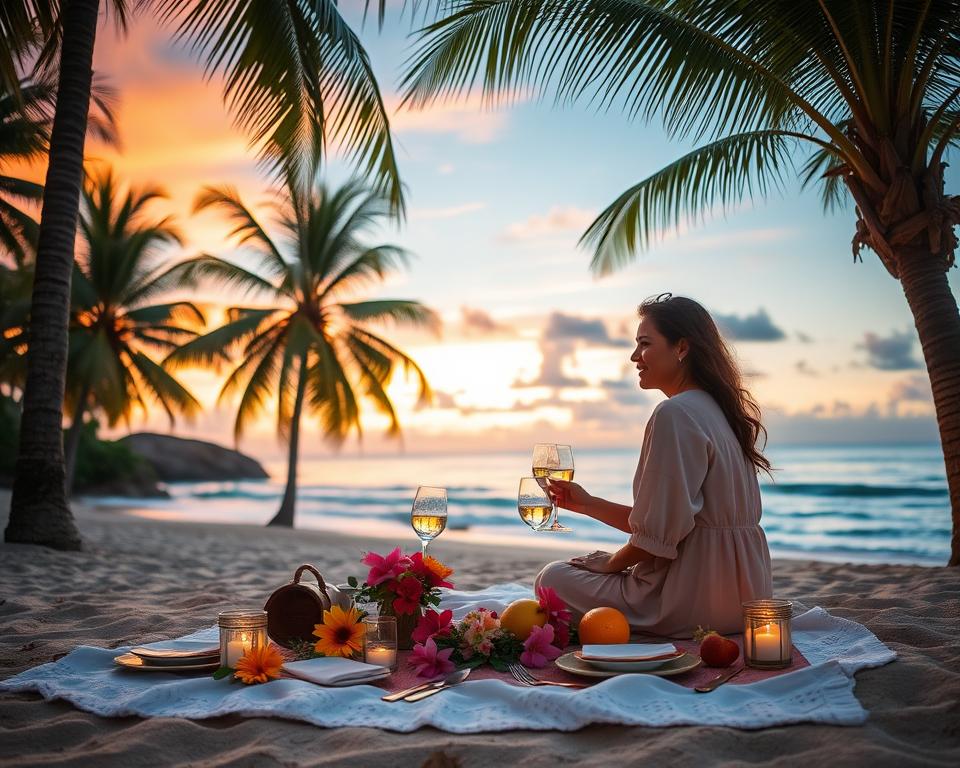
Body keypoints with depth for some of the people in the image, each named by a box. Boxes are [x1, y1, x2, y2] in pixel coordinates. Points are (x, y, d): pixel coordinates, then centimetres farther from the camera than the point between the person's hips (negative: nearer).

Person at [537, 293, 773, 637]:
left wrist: (610, 562, -2)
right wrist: (588, 504, 15)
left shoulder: (675, 413, -19)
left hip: (697, 601, -10)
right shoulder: (714, 410, 13)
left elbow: (659, 534, -21)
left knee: (552, 579, 4)